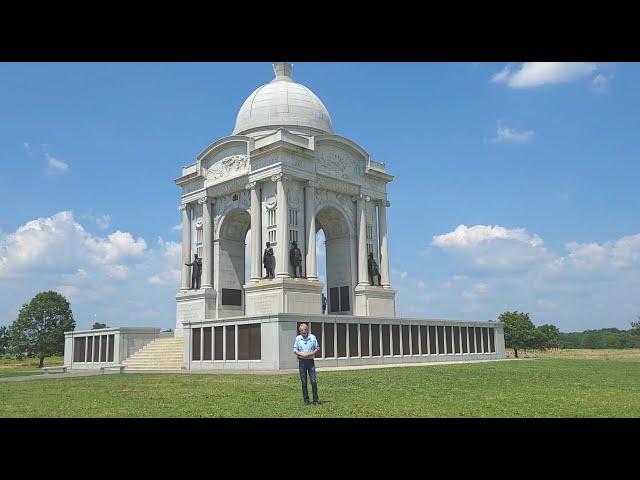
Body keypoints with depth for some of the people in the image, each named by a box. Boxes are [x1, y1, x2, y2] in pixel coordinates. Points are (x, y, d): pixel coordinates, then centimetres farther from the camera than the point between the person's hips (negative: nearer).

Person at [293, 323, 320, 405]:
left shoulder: (313, 337, 2)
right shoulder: (298, 338, 5)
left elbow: (318, 348, 7)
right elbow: (295, 350, 7)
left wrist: (311, 353, -10)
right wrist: (301, 354, -12)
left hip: (310, 361, -1)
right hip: (302, 361, 1)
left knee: (314, 381, -5)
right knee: (303, 382, 4)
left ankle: (315, 400, 4)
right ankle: (306, 400, 13)